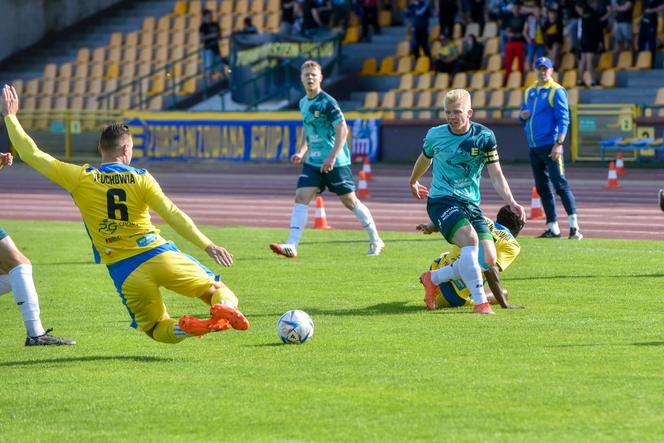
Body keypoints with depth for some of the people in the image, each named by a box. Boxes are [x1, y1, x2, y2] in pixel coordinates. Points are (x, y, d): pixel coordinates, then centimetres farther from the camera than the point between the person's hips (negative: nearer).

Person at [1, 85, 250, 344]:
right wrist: (207, 246, -12)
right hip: (159, 255, -1)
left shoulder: (80, 179, 0)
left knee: (155, 329, 19)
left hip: (124, 272, 1)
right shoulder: (141, 179, -1)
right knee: (218, 290, 11)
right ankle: (224, 307, -28)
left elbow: (31, 154, 5)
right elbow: (172, 215, -10)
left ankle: (185, 328, -17)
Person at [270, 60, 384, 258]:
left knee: (350, 201, 3)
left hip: (335, 162, -7)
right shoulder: (303, 103, 9)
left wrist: (332, 158, -25)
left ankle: (376, 242, 19)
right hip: (313, 162, 7)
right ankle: (292, 245, -14)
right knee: (301, 197, -9)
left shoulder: (327, 102, -14)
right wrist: (301, 152, 14)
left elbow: (342, 130, -19)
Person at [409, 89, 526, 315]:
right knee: (470, 238, -31)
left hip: (471, 203, 3)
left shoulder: (484, 136, -3)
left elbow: (496, 175, -1)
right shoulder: (435, 135, -2)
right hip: (441, 201, -3)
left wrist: (511, 202, -15)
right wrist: (413, 182, 38)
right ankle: (480, 302, -28)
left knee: (488, 259, -9)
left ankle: (433, 278, 13)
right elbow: (425, 158, 21)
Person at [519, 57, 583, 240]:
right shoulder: (529, 91, 17)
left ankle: (574, 226, -14)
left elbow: (563, 119, -11)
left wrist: (558, 144, -21)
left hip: (550, 146, -7)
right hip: (533, 147, 7)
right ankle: (553, 228, 11)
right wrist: (523, 116, -1)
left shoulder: (556, 91, -4)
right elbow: (522, 119, 24)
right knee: (542, 188, 7)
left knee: (560, 184, -12)